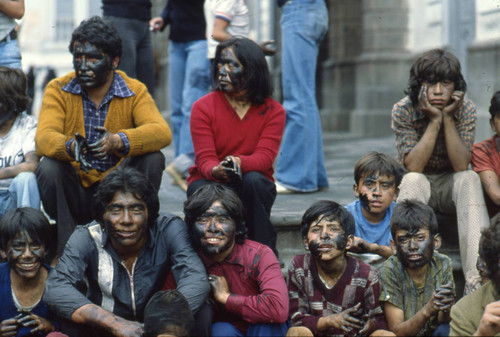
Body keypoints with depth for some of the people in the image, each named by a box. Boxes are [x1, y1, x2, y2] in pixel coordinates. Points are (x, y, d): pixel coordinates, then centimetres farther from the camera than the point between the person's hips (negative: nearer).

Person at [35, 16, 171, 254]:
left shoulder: (135, 91, -5)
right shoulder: (58, 90, -4)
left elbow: (162, 133, -23)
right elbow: (43, 138, -21)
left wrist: (118, 141, -42)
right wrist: (70, 147, -45)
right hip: (75, 193, 0)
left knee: (153, 159, -22)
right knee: (48, 168, -28)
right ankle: (67, 250, -16)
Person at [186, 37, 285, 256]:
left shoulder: (274, 111, -4)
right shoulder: (203, 107, -6)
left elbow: (265, 157, -17)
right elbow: (204, 159, -13)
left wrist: (239, 163, -41)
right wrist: (216, 171, -40)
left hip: (256, 184, 1)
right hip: (208, 182, -1)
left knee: (252, 180, -34)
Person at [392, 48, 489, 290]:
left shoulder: (466, 109, -11)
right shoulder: (403, 110, -15)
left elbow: (462, 166, -20)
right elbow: (413, 167, -24)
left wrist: (448, 118, -27)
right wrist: (435, 120, -28)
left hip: (451, 187, 1)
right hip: (418, 187, -1)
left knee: (470, 179, -32)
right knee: (412, 180, -35)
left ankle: (477, 279, -46)